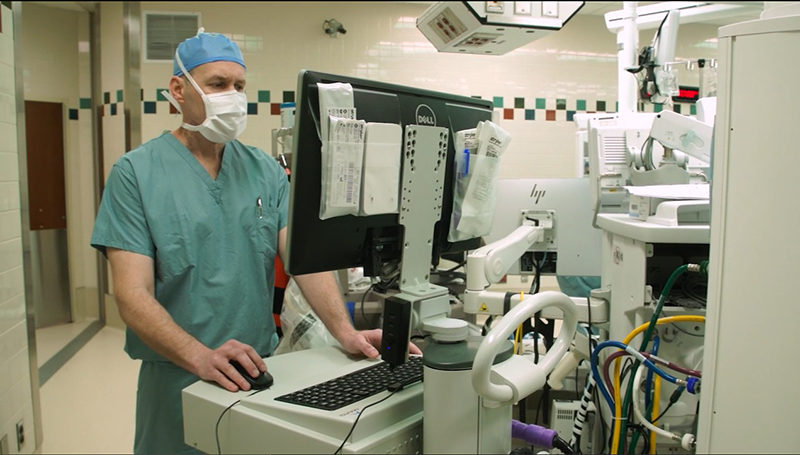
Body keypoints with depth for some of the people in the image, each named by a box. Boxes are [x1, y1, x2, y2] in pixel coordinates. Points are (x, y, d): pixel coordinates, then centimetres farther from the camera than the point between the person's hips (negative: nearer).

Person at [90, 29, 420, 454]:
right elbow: (133, 295, -15)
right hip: (178, 381, -3)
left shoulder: (266, 170, 3)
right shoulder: (135, 172, -8)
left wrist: (346, 332, -19)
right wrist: (202, 357, -29)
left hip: (259, 372, 4)